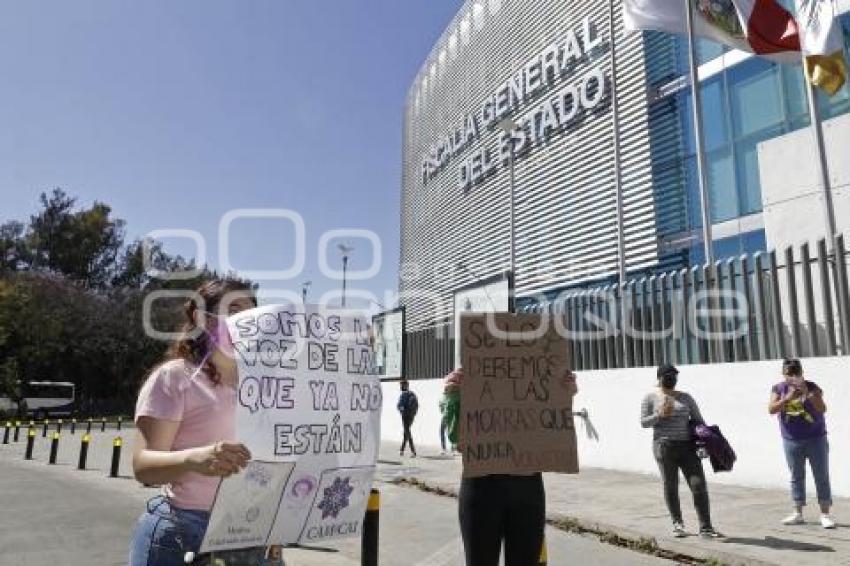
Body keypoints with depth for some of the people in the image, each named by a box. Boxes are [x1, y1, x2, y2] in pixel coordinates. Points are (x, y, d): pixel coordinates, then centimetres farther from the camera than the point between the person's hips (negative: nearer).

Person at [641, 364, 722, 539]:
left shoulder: (685, 398, 12)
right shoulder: (651, 398, 5)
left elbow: (698, 419, 13)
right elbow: (643, 422, 1)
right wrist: (660, 415, -14)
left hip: (687, 446, 2)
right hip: (664, 446, -2)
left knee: (699, 485, -5)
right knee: (670, 487, 5)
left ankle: (705, 528, 1)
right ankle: (677, 523, 22)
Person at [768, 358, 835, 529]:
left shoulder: (811, 387, -5)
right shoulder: (778, 388, -1)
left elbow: (822, 409, -15)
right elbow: (771, 409, -11)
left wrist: (808, 394, -26)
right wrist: (788, 398, -23)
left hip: (815, 439, -1)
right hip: (791, 441, 2)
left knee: (821, 476, 2)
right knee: (796, 477, 8)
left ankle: (825, 514, 9)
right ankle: (798, 513, 15)